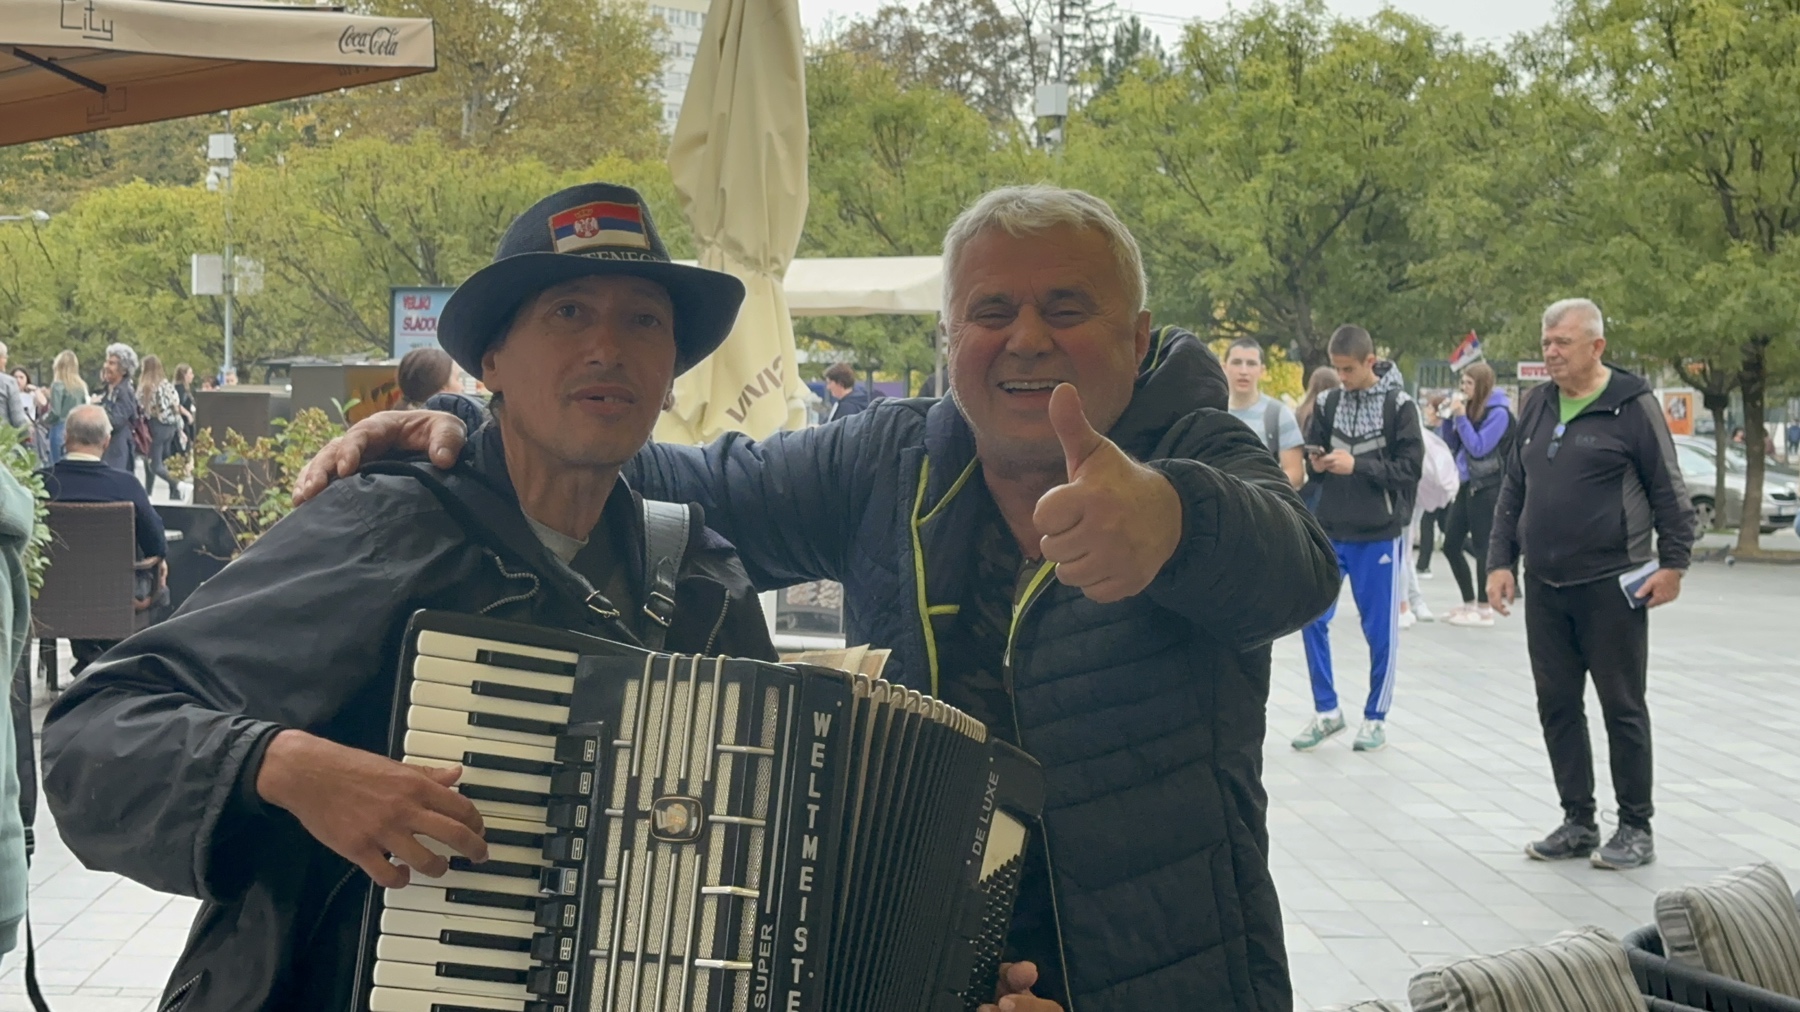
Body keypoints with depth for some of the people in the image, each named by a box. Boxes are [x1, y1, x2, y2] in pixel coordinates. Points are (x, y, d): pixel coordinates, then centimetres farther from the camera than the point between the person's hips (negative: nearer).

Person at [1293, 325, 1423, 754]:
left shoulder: (1399, 405, -6)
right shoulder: (1328, 404, 5)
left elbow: (1410, 469, -10)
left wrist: (1356, 466, -20)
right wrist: (1317, 465, -12)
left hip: (1380, 534, -4)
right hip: (1331, 530, 4)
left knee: (1380, 630, 4)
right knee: (1313, 618, -1)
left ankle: (1376, 717, 17)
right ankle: (1326, 710, 14)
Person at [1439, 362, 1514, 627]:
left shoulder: (1498, 412, -11)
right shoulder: (1470, 408, 10)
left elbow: (1479, 447, -18)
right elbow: (1452, 443, 15)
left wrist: (1461, 416, -17)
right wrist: (1449, 416, 2)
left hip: (1486, 487, -8)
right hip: (1467, 484, 8)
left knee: (1481, 547, -3)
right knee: (1451, 545, 9)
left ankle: (1484, 610, 4)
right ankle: (1469, 603, 20)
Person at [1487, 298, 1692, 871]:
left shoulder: (1632, 405, -6)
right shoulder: (1537, 406, 10)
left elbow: (1669, 491, -5)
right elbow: (1512, 490, 16)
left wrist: (1673, 563, -9)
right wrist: (1501, 561, 10)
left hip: (1611, 587, -6)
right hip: (1544, 587, 6)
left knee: (1623, 709, 3)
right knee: (1557, 707, 9)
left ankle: (1636, 829, 12)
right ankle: (1578, 823, 20)